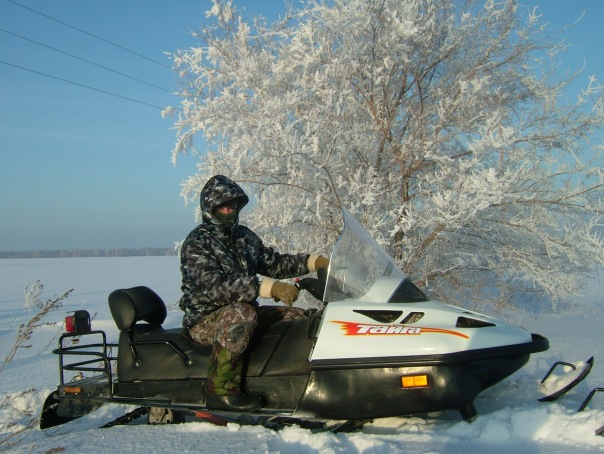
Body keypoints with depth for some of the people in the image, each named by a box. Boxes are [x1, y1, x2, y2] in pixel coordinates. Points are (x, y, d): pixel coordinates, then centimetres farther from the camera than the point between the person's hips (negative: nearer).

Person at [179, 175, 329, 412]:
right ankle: (221, 390, -30)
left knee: (299, 316, 1)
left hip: (244, 310, 8)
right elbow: (214, 286, -30)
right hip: (205, 321, -8)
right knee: (242, 314, -38)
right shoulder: (196, 244, -15)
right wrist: (270, 287, -40)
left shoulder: (244, 237, 10)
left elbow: (273, 263, 20)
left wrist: (312, 261, 4)